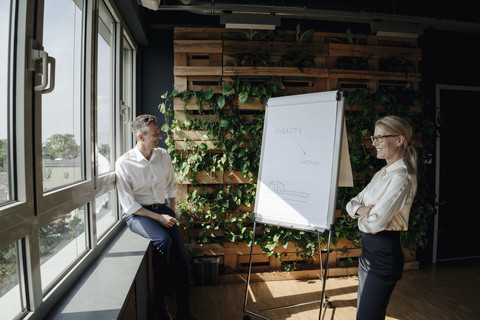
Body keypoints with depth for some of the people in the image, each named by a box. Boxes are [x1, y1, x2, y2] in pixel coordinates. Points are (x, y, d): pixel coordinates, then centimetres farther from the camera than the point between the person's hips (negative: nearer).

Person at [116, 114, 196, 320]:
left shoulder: (163, 156, 3)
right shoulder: (124, 164, -12)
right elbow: (128, 204, -12)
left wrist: (172, 212, 9)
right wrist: (158, 218, -18)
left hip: (162, 209, 4)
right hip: (138, 214, -4)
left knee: (182, 261, -11)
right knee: (164, 240, -33)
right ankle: (159, 301, -11)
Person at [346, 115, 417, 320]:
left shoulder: (402, 177, -19)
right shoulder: (382, 173, 10)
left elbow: (375, 222, -25)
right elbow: (352, 204, 10)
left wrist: (362, 217, -4)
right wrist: (361, 209, -13)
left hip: (384, 253, -9)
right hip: (368, 249, 9)